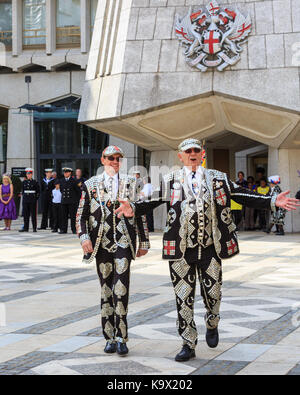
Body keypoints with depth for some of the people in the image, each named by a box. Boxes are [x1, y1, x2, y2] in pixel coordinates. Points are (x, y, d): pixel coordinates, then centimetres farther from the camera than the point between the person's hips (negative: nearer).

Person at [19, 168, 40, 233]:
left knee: (33, 214, -1)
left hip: (33, 201, -4)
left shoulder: (35, 182, -2)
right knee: (26, 214, 4)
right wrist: (23, 195, 11)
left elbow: (38, 191, 3)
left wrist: (36, 198, -2)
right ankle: (26, 228, 8)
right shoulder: (24, 182, 9)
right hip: (25, 200, 4)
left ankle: (34, 228, 4)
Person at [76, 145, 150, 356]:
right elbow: (81, 215, 9)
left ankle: (121, 337, -10)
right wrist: (84, 237, -6)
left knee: (121, 288, -13)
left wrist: (144, 242, 10)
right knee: (106, 289, 5)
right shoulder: (91, 185, 10)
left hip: (124, 241, -1)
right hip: (102, 242, 2)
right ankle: (110, 338, 13)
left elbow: (140, 213, 12)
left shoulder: (130, 183, 10)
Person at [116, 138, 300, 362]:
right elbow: (152, 202, -3)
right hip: (182, 250, -1)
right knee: (183, 298, 1)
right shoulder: (171, 181, 6)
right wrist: (133, 209, -22)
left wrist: (273, 202, -5)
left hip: (211, 247, 1)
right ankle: (188, 345, 12)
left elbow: (244, 197, 5)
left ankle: (212, 325, 38)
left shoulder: (218, 179, 9)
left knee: (212, 292, 5)